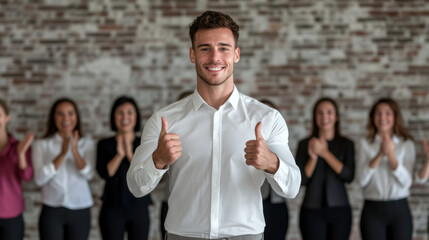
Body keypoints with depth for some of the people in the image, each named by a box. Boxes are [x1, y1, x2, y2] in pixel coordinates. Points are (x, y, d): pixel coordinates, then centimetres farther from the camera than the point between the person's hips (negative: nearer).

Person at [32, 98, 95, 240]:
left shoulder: (87, 144, 7)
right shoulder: (42, 145, 4)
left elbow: (88, 174, -9)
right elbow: (40, 179, -9)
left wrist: (75, 151, -24)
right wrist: (62, 154, -17)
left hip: (80, 211, 1)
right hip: (52, 211, -1)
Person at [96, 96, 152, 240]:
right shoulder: (105, 145, 6)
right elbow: (105, 173, -7)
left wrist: (130, 154, -17)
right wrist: (119, 155, -20)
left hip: (139, 208, 1)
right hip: (113, 208, -1)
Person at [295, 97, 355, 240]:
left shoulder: (346, 144, 7)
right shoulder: (305, 145, 6)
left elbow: (349, 176, -7)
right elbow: (300, 179, -1)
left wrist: (325, 153, -12)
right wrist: (313, 157, -15)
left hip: (339, 209, 1)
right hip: (312, 210, -1)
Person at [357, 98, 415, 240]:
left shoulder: (406, 144, 5)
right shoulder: (366, 144, 5)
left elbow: (406, 182, -5)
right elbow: (362, 180, -6)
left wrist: (391, 154, -15)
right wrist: (379, 155, -14)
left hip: (399, 209, 1)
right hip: (373, 209, 0)